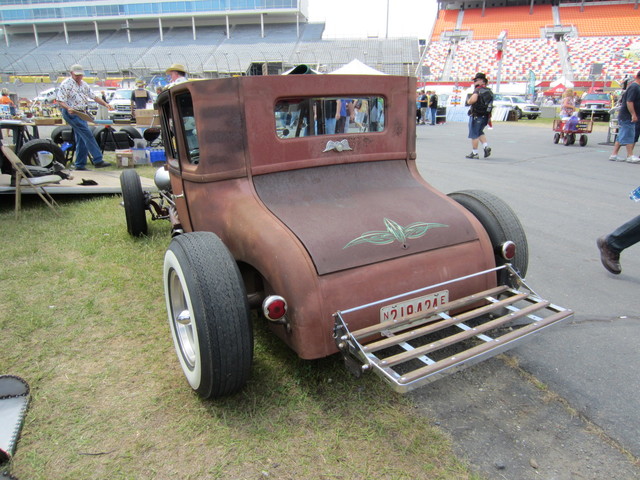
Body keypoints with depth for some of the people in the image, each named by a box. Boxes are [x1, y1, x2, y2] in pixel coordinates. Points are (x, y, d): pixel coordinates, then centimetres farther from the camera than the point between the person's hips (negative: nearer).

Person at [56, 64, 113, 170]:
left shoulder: (83, 84, 15)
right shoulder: (66, 84, -9)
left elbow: (94, 96, 18)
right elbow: (60, 101, -13)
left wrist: (105, 104, 3)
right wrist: (68, 108, -32)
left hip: (81, 113, 8)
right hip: (71, 113, -8)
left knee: (82, 140, 7)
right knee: (88, 135, -17)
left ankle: (80, 165, 13)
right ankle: (98, 160, -19)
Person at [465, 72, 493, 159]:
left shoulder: (478, 90, -12)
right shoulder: (489, 91, 11)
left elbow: (473, 100, -29)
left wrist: (468, 101, -10)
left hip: (476, 116, -7)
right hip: (485, 116, 7)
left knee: (474, 135, 2)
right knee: (480, 132, 24)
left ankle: (474, 153, 6)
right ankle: (486, 146, 7)